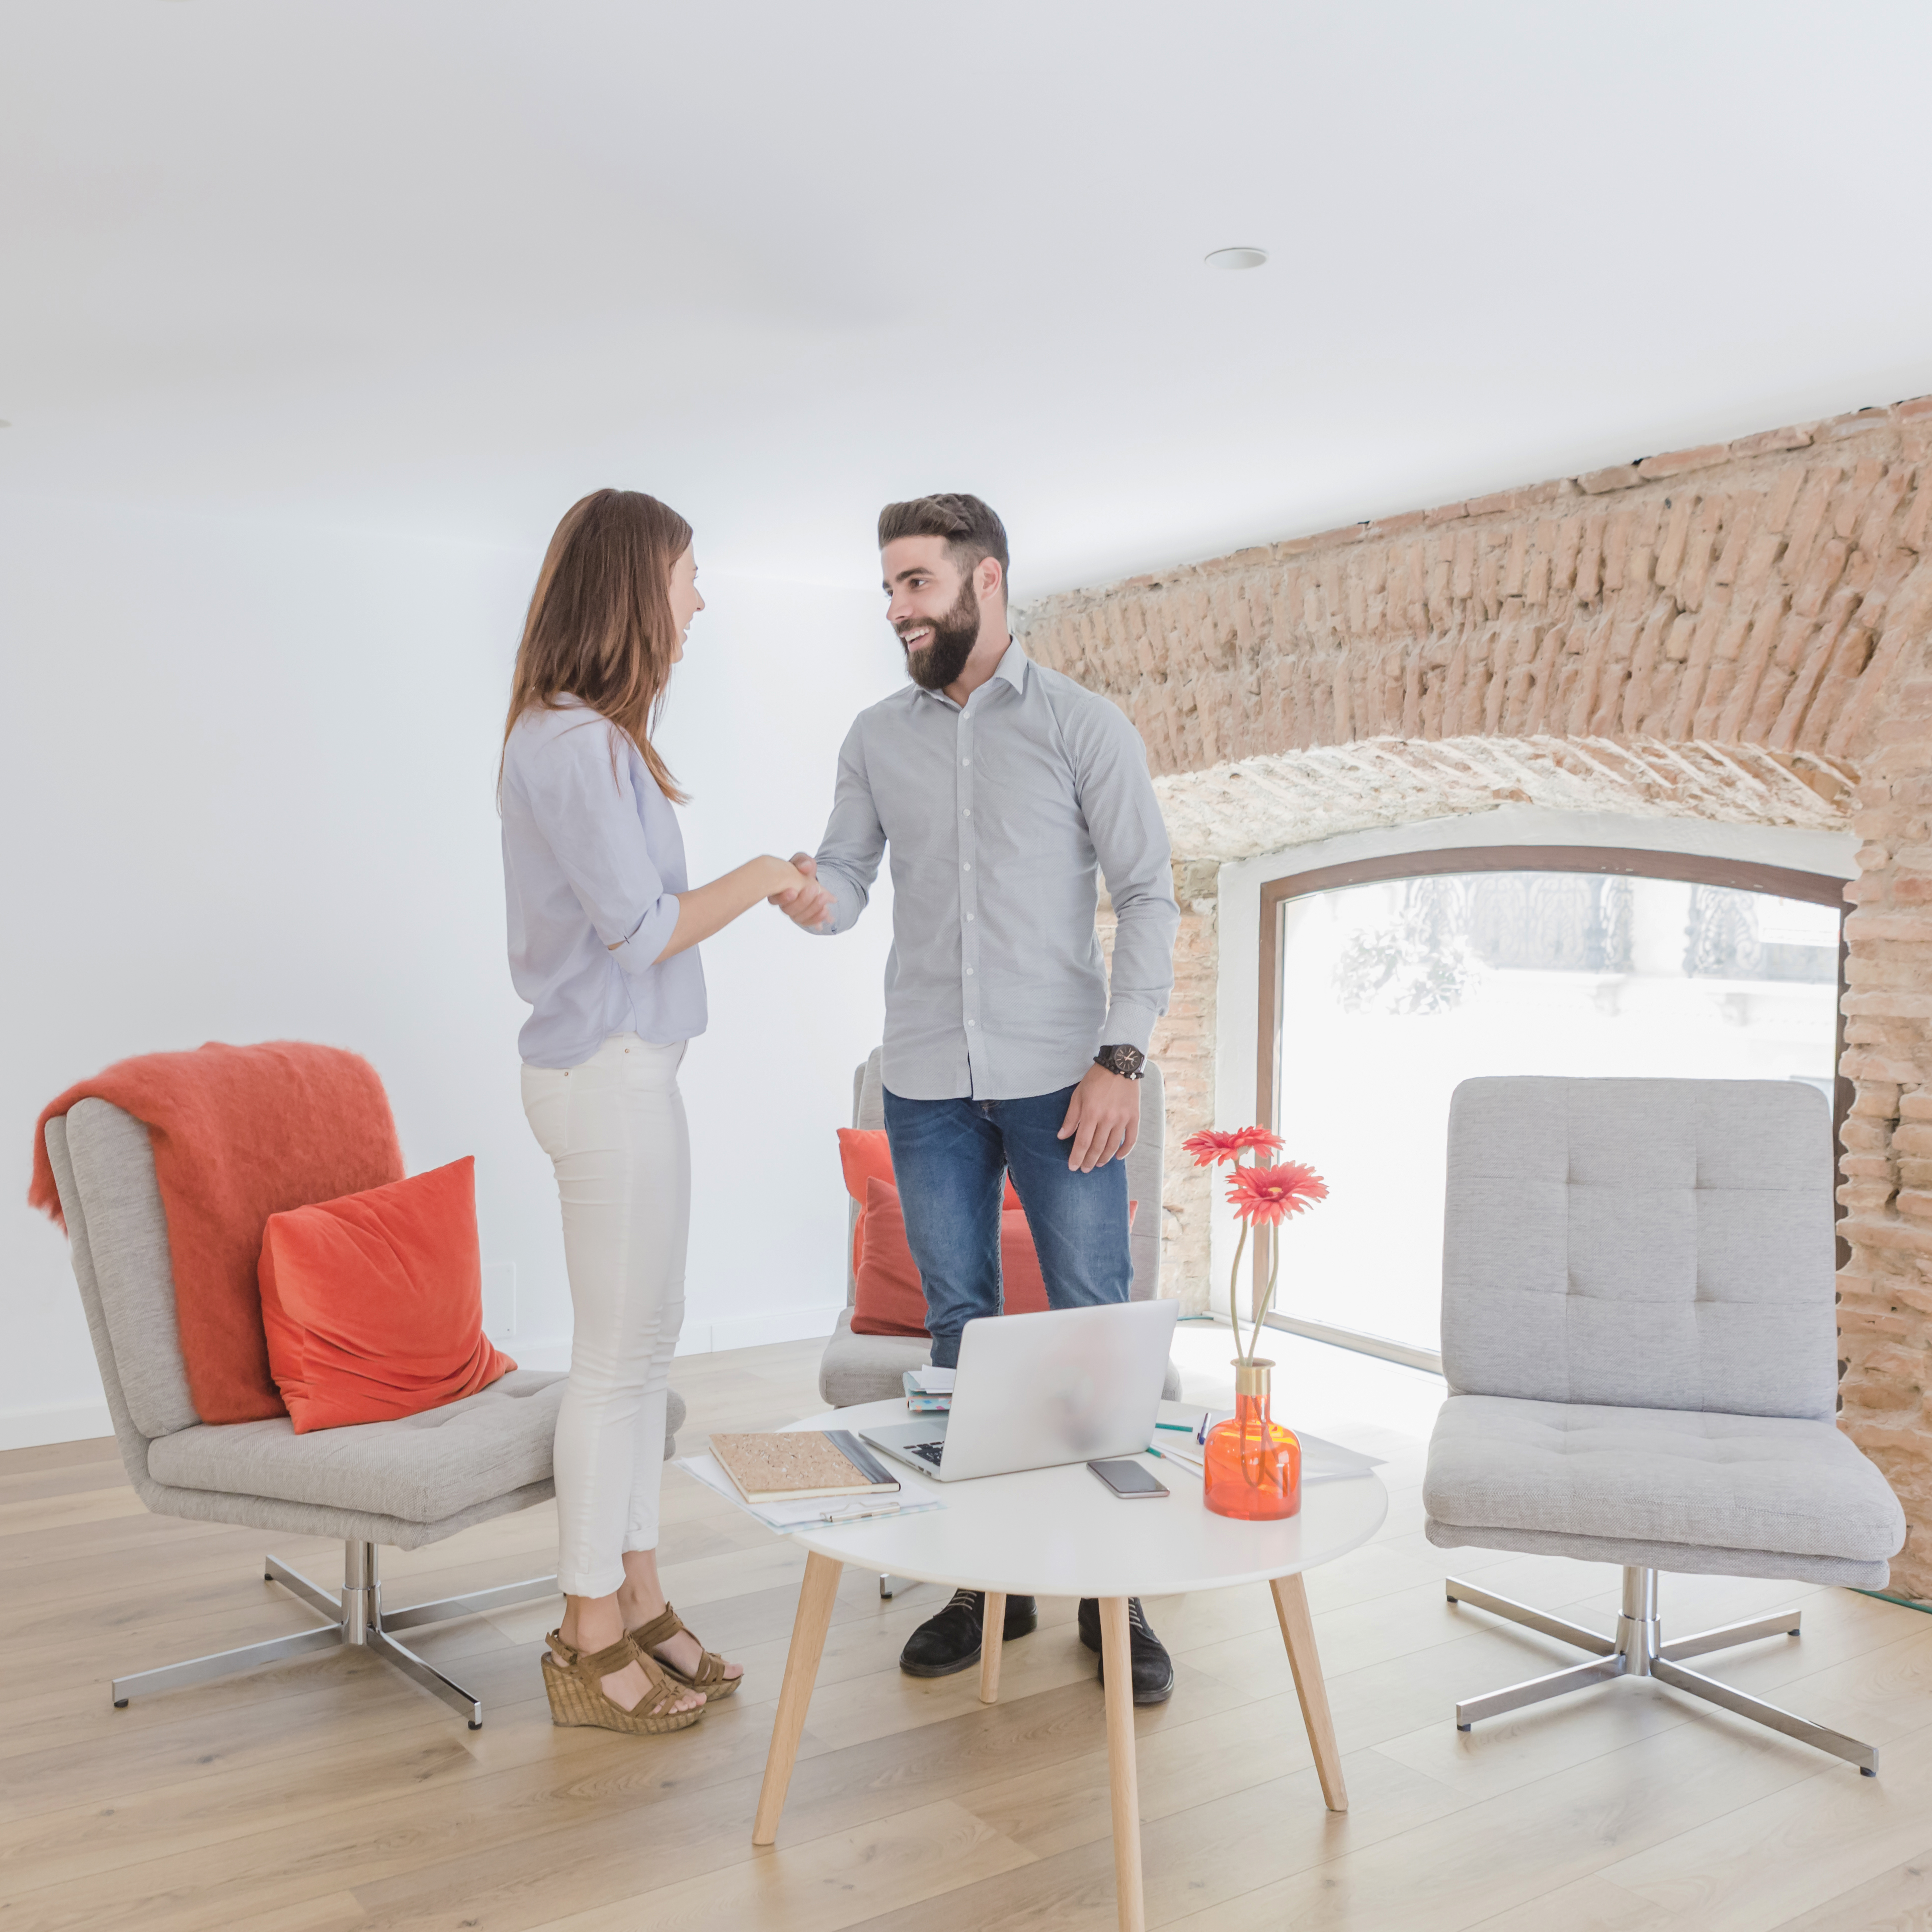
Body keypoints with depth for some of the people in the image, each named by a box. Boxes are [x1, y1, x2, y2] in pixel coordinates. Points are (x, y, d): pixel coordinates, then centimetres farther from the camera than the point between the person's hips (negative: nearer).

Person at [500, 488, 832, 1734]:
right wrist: (758, 878, -6)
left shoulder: (594, 734, 13)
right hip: (609, 1077, -10)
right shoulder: (569, 742, -18)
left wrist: (765, 891, 13)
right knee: (618, 1355, 0)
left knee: (646, 1340, 16)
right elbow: (639, 929, -18)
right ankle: (590, 1647, 15)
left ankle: (639, 1605, 29)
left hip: (626, 1070, 10)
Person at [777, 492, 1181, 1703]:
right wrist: (811, 898, -16)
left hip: (1060, 1079, -3)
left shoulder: (1083, 727, -2)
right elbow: (848, 880, 9)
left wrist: (1120, 1057, -12)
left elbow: (1148, 896, -4)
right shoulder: (878, 740, 10)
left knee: (1096, 1325, 0)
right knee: (960, 1324, 10)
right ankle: (988, 1579, 24)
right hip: (928, 1084, 4)